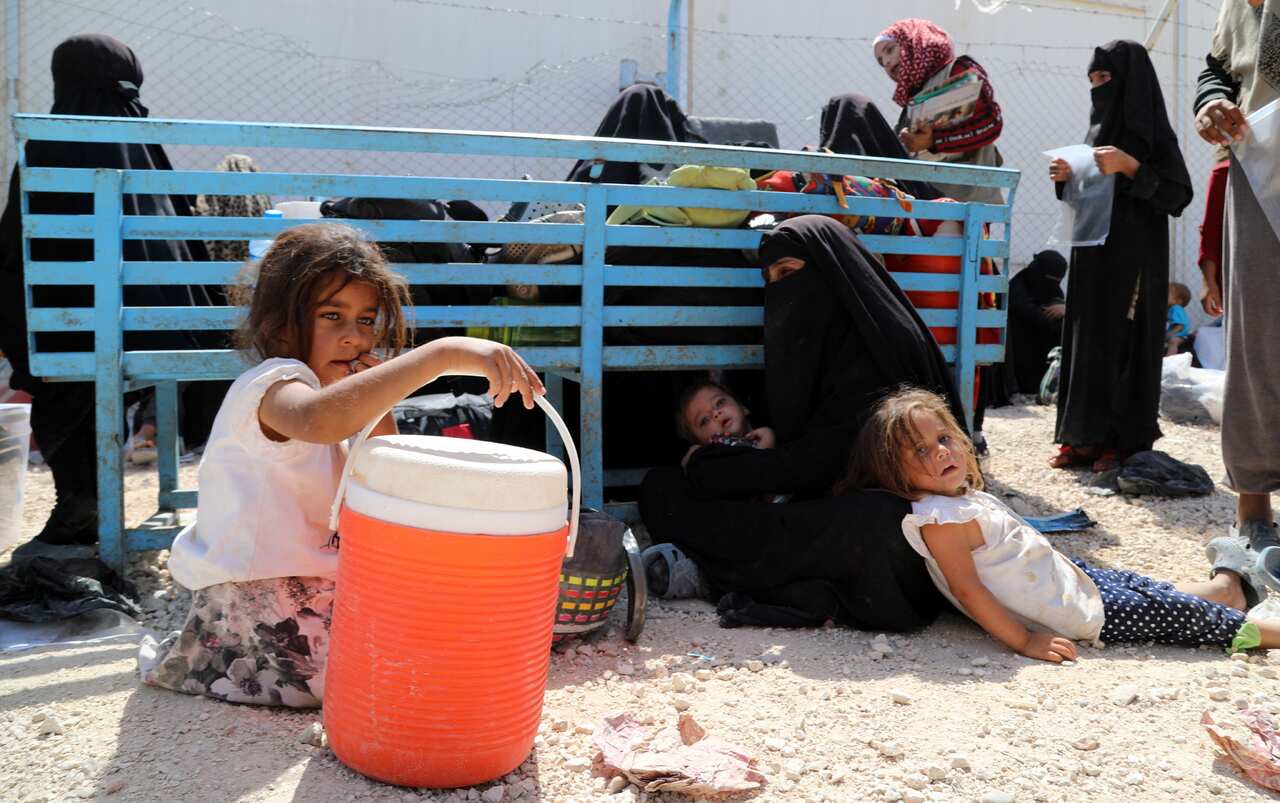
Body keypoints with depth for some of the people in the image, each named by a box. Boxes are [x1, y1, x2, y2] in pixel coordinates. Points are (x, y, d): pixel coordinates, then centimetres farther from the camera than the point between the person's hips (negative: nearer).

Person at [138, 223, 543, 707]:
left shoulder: (342, 398, 10)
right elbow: (317, 420, -47)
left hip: (306, 589, 9)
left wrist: (379, 406, -8)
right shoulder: (274, 385, -20)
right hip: (252, 604, -9)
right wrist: (445, 354, -52)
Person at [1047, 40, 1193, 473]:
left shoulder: (1153, 132, -8)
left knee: (1125, 341, -5)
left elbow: (1179, 195, -14)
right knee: (1087, 339, 5)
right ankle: (1087, 436, 10)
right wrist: (1068, 178, -2)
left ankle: (1126, 440, 1)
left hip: (1132, 258, -7)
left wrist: (1130, 167, -22)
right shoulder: (1099, 129, 14)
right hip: (1093, 255, 7)